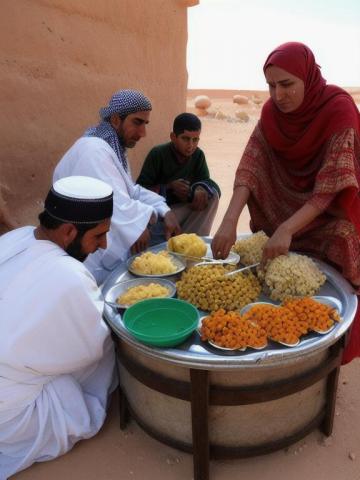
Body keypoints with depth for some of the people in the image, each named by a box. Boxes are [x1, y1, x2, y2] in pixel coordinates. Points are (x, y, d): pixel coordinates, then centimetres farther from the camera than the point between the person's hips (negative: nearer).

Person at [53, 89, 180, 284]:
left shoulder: (114, 147, 9)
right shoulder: (94, 151, -24)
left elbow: (132, 190, 12)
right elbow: (120, 209, -30)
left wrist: (165, 211, -3)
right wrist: (151, 214, -11)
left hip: (111, 247, 9)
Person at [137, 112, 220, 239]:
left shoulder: (198, 155, -3)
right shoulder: (158, 154, -15)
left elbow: (205, 180, -2)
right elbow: (140, 189, -16)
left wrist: (200, 189, -27)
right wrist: (169, 187, -28)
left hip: (183, 207, 5)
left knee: (212, 195, -19)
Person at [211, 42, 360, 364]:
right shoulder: (272, 111, -10)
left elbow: (330, 186, -30)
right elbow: (250, 166, -19)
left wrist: (287, 229, -40)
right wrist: (230, 220, -32)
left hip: (329, 215, -4)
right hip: (284, 213, 4)